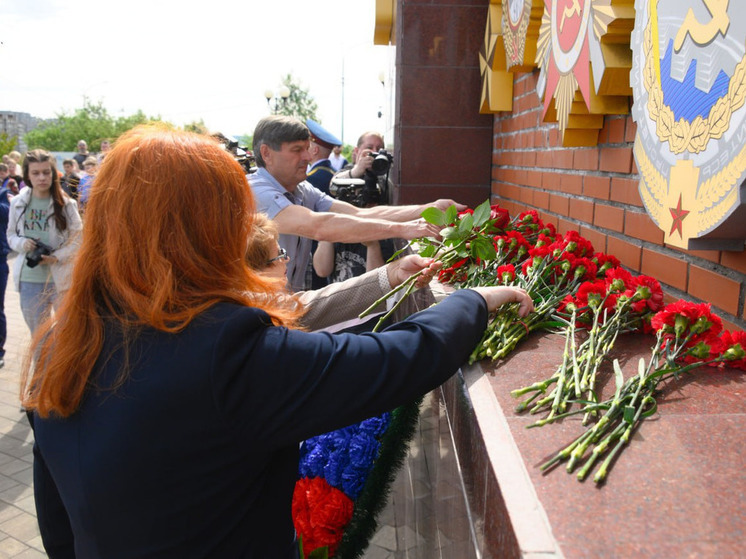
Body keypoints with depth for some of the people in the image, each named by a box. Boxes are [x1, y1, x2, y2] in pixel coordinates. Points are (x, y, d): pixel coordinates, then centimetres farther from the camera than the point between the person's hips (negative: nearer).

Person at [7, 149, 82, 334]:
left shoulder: (66, 204, -9)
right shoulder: (17, 203, 0)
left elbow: (78, 238, -6)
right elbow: (11, 235, 10)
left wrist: (57, 256, -19)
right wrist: (21, 243, -12)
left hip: (60, 276, -3)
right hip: (29, 279, 3)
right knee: (37, 332, 18)